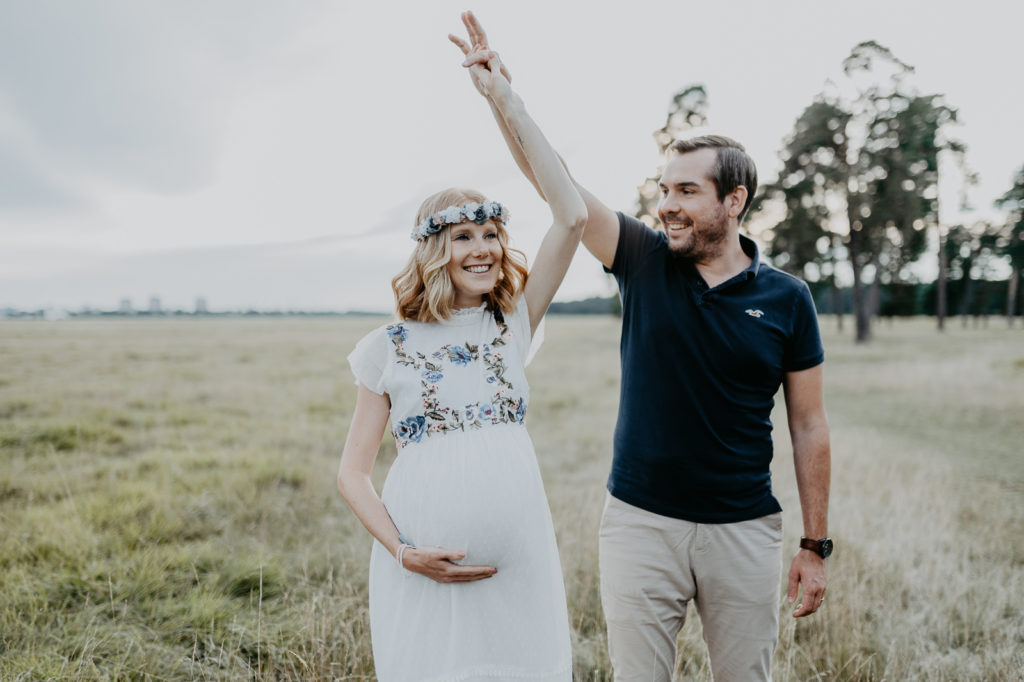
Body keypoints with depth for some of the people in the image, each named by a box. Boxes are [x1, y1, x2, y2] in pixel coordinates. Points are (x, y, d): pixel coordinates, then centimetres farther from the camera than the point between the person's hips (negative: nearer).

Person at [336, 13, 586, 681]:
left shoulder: (514, 324, 4)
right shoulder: (389, 346, 0)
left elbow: (573, 216, -7)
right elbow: (353, 471, 2)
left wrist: (508, 103, -6)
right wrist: (403, 552, -13)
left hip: (516, 559, 2)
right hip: (424, 565, -1)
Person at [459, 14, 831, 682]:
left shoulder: (787, 299, -3)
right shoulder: (645, 262, -2)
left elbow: (809, 426, 2)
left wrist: (816, 546, 2)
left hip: (744, 529, 0)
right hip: (641, 525, 0)